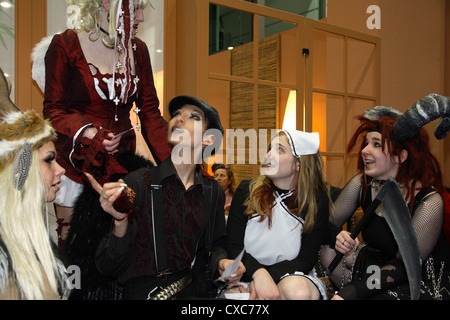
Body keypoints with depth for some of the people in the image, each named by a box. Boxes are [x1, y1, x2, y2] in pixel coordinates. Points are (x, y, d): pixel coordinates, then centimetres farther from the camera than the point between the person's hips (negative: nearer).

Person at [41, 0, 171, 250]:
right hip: (76, 162, -3)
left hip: (120, 162, 4)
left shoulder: (137, 49, 10)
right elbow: (52, 110, -4)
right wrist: (86, 132, -25)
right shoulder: (65, 45, -3)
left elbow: (150, 113, 6)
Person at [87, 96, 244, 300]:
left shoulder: (212, 190, 5)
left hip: (199, 290, 4)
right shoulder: (136, 183, -8)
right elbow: (108, 268, -8)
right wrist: (120, 223, -25)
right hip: (146, 292, -4)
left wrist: (221, 262, -3)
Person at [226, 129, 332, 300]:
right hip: (248, 276, 0)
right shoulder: (246, 191, -1)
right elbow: (233, 247, -6)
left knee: (298, 291, -35)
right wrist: (259, 273, -27)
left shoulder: (317, 201, -3)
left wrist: (264, 279, -22)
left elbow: (306, 258, -5)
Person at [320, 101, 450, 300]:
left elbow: (403, 266, -23)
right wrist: (337, 238, -29)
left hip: (427, 282, -5)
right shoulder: (361, 184, -11)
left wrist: (352, 293, -31)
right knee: (329, 252, -15)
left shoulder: (429, 202, -25)